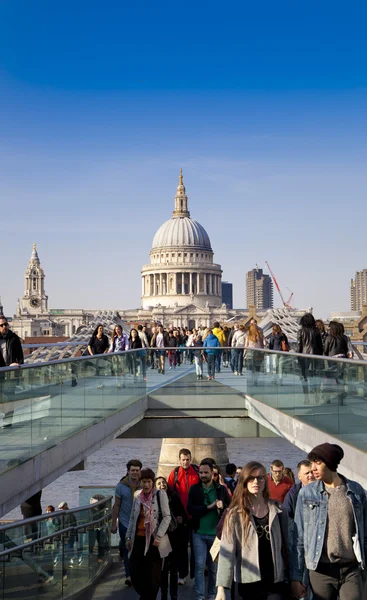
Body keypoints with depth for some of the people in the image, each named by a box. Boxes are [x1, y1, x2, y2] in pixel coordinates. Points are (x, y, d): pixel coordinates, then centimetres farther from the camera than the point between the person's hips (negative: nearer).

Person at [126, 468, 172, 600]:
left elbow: (167, 517, -8)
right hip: (139, 539, 4)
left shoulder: (160, 494, -6)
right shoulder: (137, 495, 8)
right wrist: (128, 536, 12)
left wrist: (158, 536, -14)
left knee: (152, 574, 1)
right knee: (134, 571, 4)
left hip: (154, 539, -4)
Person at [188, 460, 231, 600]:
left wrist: (222, 506, -19)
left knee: (214, 567, 9)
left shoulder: (221, 489, 2)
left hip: (215, 534, 1)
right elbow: (190, 509, -8)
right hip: (199, 533, 0)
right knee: (199, 565, -4)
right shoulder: (194, 489, 1)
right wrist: (209, 507, -16)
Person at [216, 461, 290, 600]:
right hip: (249, 582, -1)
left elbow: (286, 546, 6)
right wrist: (222, 587, -18)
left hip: (276, 581, 1)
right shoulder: (235, 514, -4)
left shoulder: (278, 510, 3)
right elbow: (227, 551, -10)